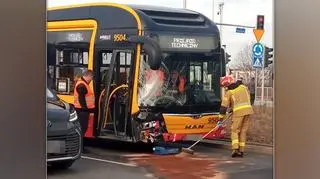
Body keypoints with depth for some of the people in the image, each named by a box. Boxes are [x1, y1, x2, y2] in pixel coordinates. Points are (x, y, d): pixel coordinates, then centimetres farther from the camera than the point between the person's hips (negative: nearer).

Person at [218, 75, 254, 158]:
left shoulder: (229, 92, 1)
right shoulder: (243, 87, 14)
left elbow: (224, 105, 1)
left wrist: (221, 117, 9)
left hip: (238, 112, -4)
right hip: (248, 110, 4)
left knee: (235, 131, 6)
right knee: (243, 131, 11)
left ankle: (235, 149, -11)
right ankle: (241, 151, 10)